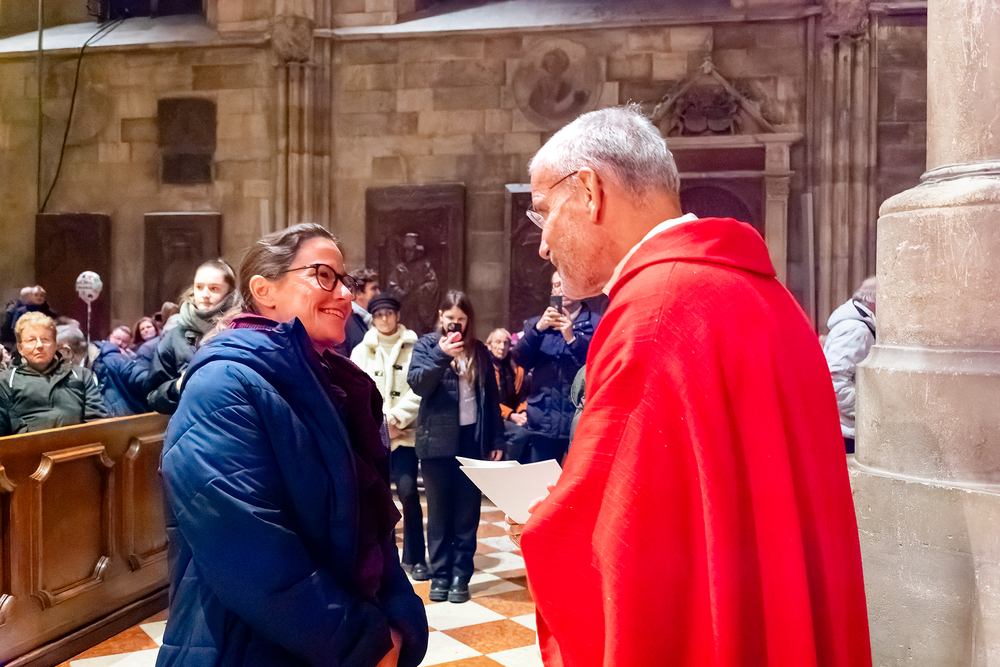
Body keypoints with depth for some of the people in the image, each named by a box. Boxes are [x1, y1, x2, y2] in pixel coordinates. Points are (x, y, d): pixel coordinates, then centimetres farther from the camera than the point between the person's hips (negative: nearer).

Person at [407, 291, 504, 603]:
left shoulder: (479, 352, 10)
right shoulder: (427, 345, 3)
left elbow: (492, 398, 11)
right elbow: (417, 384, -13)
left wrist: (496, 440, 6)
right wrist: (441, 354, -25)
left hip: (472, 441, 2)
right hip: (437, 441, -2)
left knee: (467, 513, 5)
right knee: (439, 512, 6)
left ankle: (461, 575, 12)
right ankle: (440, 574, 13)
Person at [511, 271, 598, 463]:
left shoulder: (596, 325, 2)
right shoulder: (537, 324, 16)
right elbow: (521, 360, 2)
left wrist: (572, 338, -19)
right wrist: (537, 329, -12)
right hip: (543, 421, 3)